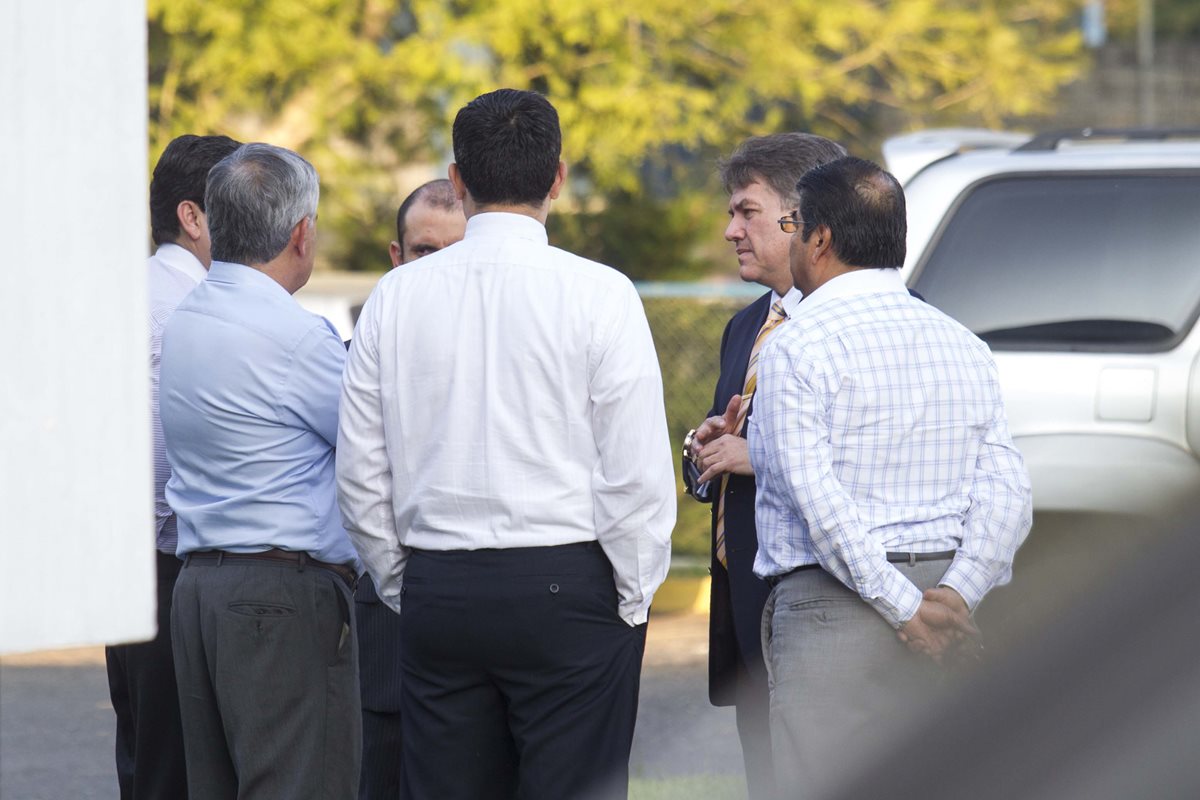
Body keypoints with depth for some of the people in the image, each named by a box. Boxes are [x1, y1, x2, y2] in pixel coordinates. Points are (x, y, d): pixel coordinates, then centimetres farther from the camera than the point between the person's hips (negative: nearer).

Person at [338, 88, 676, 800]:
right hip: (568, 585, -3)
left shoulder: (397, 297, 3)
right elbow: (638, 474, -8)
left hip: (436, 593, 4)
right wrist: (632, 600, 4)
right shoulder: (600, 295, -7)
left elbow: (361, 477, 7)